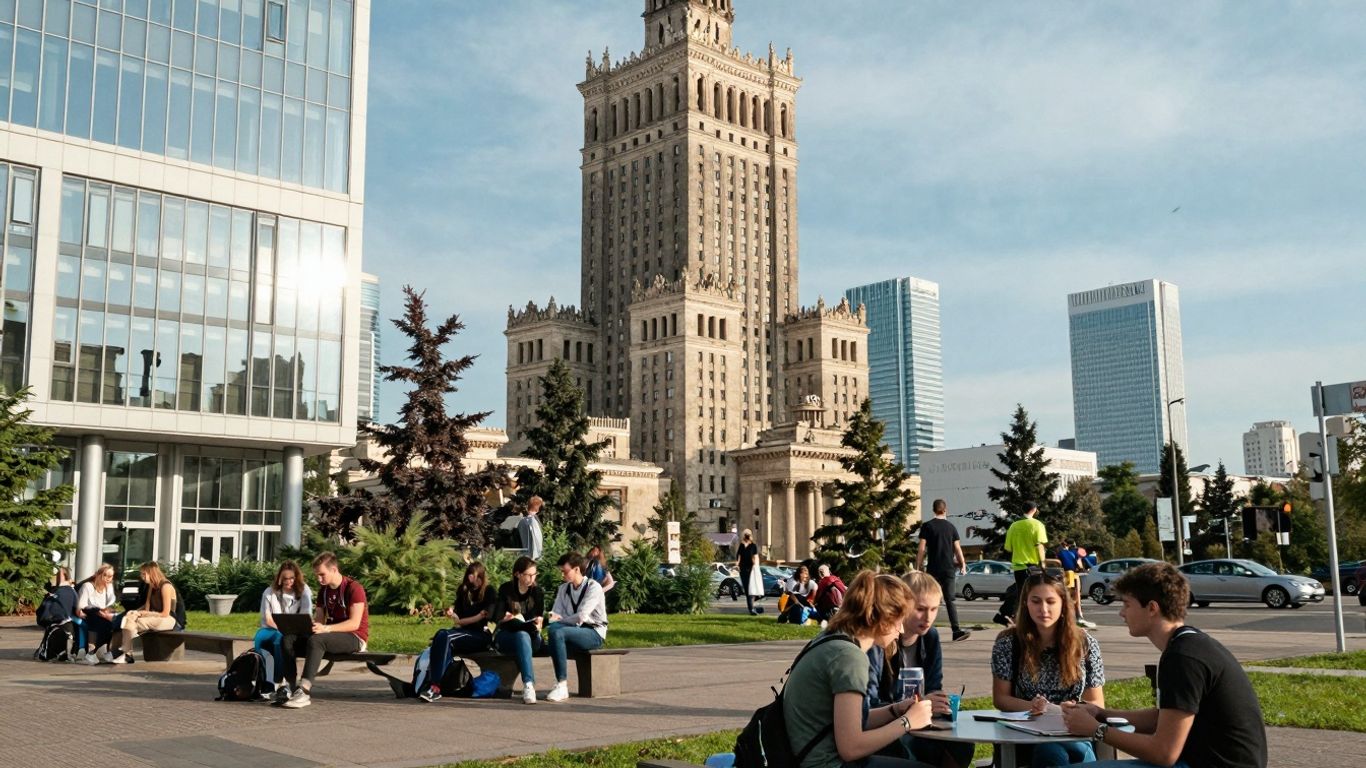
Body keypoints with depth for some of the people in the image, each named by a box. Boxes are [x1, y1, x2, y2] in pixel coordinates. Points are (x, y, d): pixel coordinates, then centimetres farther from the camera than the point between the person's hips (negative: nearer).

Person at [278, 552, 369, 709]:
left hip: (355, 638, -8)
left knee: (316, 640, -36)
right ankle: (293, 688, -20)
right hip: (331, 635, 8)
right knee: (288, 639, -12)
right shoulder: (323, 590, 14)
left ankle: (304, 692, -41)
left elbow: (354, 624, -20)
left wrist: (326, 628, -33)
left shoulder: (354, 588, -11)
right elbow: (318, 619, 12)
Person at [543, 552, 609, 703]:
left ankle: (562, 686, -32)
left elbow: (581, 617, -16)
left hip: (594, 634, -5)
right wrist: (549, 619, -16)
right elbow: (555, 615, 7)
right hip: (573, 630, 5)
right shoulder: (563, 589, 15)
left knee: (557, 633, -33)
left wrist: (559, 619, -6)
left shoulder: (594, 587, -6)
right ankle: (561, 684, -32)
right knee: (553, 628, -30)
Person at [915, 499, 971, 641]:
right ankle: (956, 630, -11)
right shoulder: (951, 527, 7)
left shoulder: (927, 526, -1)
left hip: (933, 569, -2)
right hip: (949, 569, 2)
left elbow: (922, 549, -5)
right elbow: (957, 549, 6)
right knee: (949, 600, 1)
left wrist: (917, 567, 0)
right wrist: (963, 565, 15)